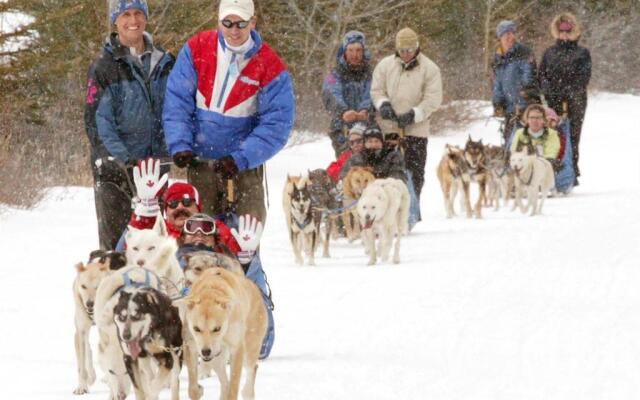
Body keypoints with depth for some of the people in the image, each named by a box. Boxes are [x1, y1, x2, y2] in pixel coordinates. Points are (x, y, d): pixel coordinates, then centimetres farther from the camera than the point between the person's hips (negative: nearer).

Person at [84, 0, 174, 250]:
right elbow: (96, 120, -7)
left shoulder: (163, 63, 11)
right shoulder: (105, 66, -2)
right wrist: (124, 159, -19)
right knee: (114, 237, -6)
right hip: (114, 164, -4)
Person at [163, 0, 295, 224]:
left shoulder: (270, 67, -9)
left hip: (245, 164, -1)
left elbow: (277, 124, -12)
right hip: (200, 160, 1)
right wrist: (180, 146, -17)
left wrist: (240, 159, -22)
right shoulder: (196, 50, -4)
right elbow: (177, 102, -4)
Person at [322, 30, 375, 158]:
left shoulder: (369, 75, 12)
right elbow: (334, 96, -10)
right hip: (342, 130, -1)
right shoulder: (335, 76, 8)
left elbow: (370, 95, -6)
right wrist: (343, 111, -32)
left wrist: (365, 111, -29)